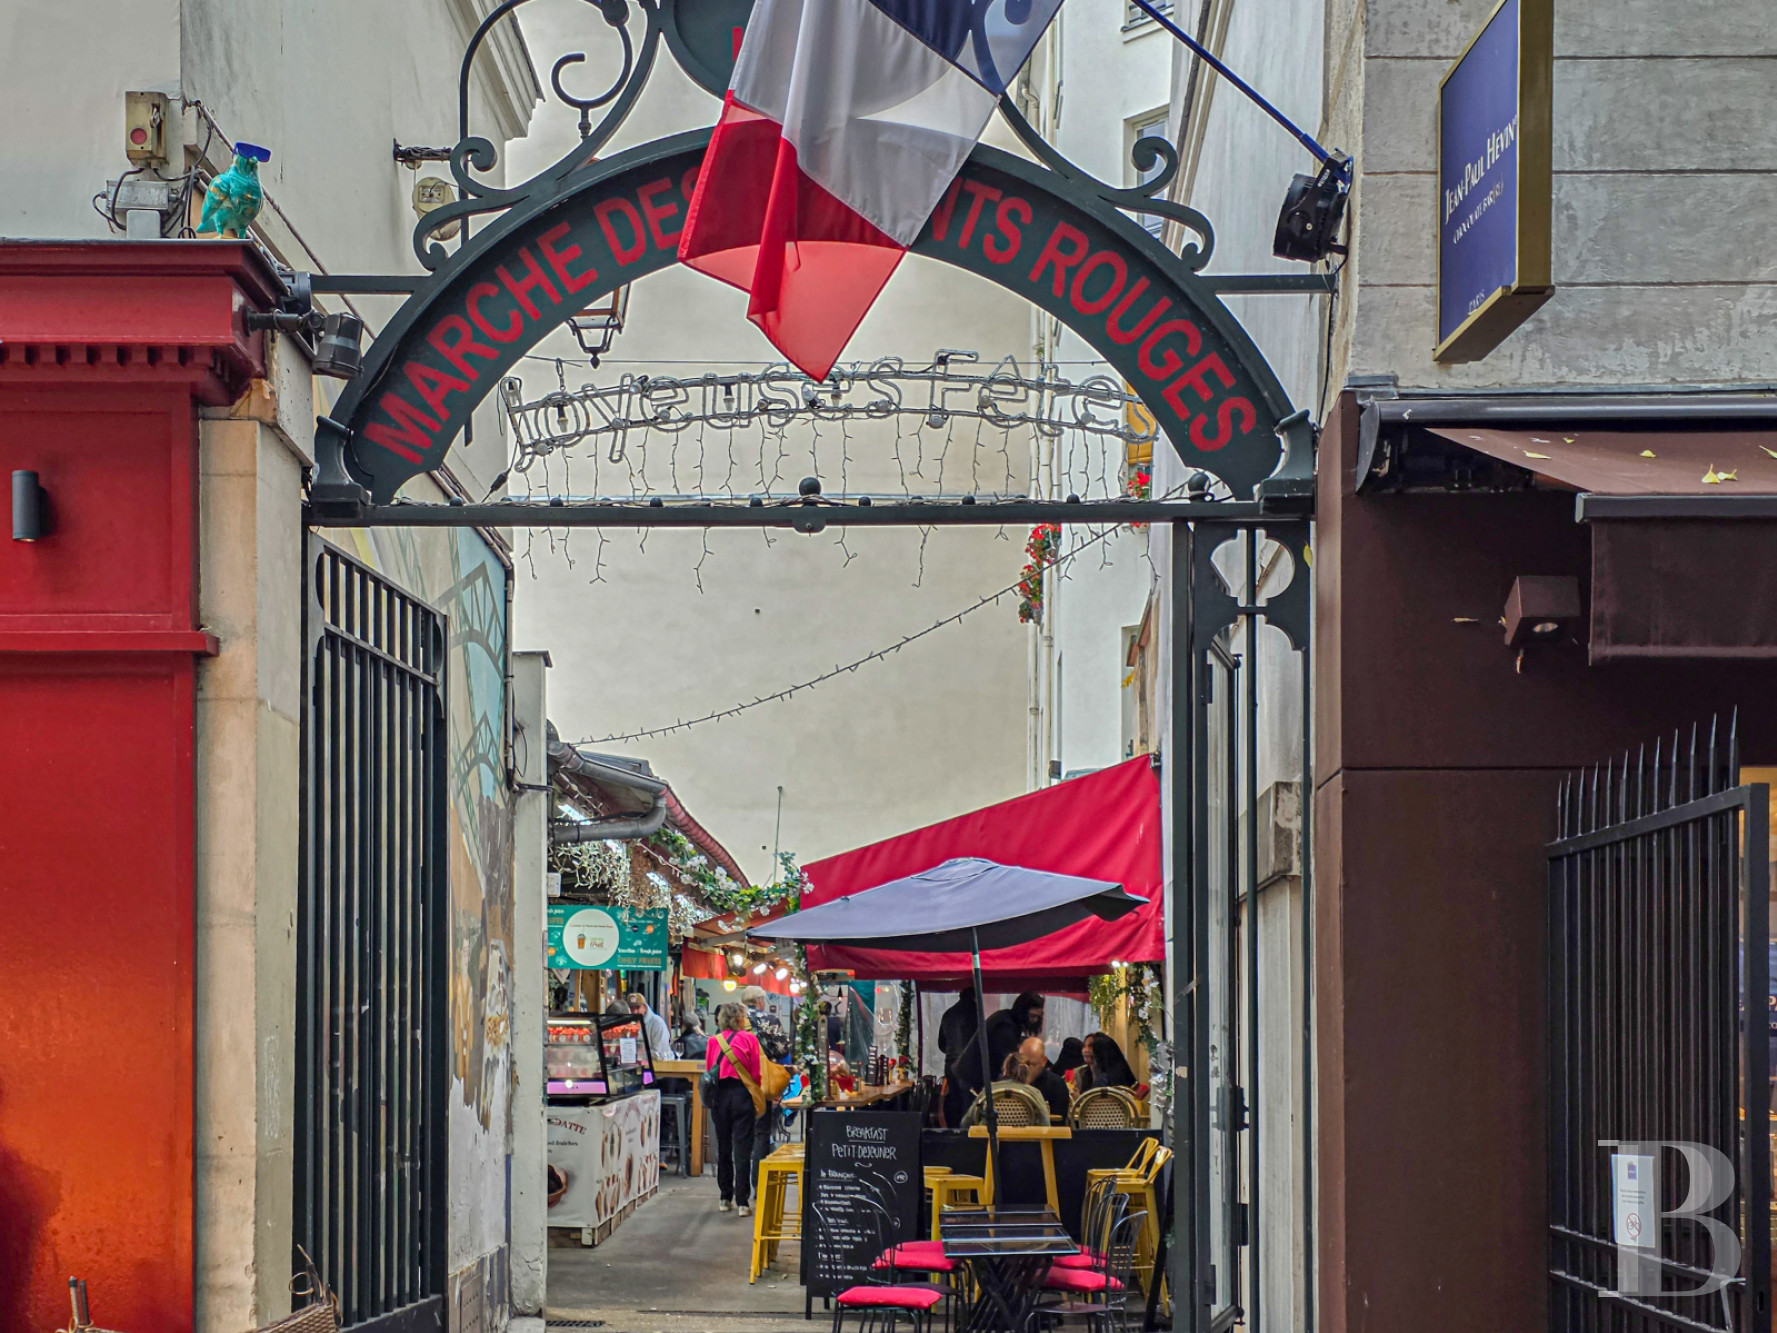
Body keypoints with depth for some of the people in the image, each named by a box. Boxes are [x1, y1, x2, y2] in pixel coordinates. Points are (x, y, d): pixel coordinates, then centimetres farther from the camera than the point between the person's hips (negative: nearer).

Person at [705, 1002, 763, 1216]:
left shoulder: (713, 1041, 5)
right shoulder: (749, 1039, -3)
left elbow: (708, 1071, 7)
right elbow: (756, 1073, -3)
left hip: (719, 1094, 3)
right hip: (742, 1094, -3)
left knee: (723, 1148, 13)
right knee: (742, 1148, -2)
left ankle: (725, 1198, 18)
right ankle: (742, 1201, -6)